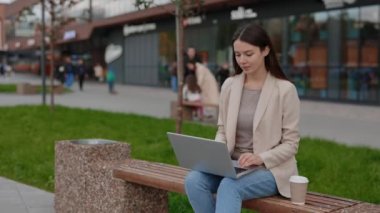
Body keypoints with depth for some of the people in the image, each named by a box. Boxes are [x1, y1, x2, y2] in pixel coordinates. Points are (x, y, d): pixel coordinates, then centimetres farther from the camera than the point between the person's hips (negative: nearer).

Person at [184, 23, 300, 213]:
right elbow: (222, 130, 12)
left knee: (229, 186, -35)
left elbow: (291, 144, -6)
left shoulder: (285, 90, -8)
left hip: (270, 169, -4)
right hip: (233, 165, 5)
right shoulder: (229, 86, 5)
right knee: (193, 180, -25)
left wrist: (260, 158, -22)